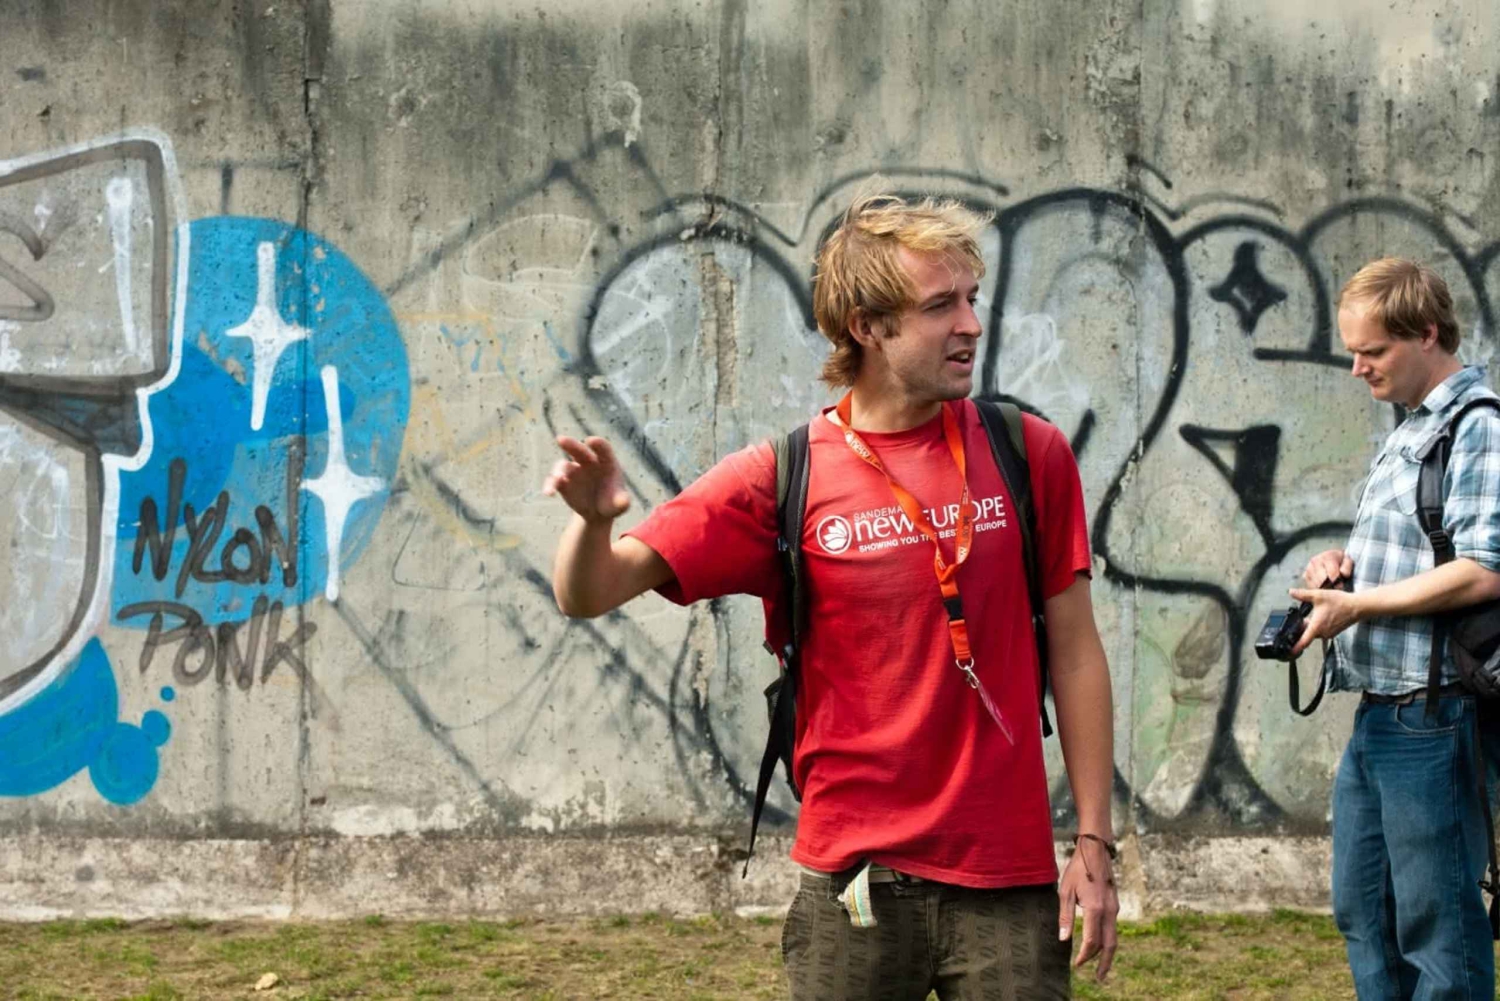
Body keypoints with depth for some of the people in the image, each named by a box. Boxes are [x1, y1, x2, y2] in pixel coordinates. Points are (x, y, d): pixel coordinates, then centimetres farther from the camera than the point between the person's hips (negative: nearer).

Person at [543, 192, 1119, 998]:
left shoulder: (1030, 454, 2)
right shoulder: (784, 477, -2)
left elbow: (1074, 652, 6)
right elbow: (589, 594, -5)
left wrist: (1094, 841, 2)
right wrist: (593, 520, -28)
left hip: (1009, 879, 1)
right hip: (855, 883, -1)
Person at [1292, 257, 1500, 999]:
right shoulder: (1406, 433, 17)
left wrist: (1357, 605, -16)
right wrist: (1345, 565, 7)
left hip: (1431, 714, -10)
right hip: (1377, 711, 10)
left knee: (1437, 925, -3)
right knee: (1362, 913, 15)